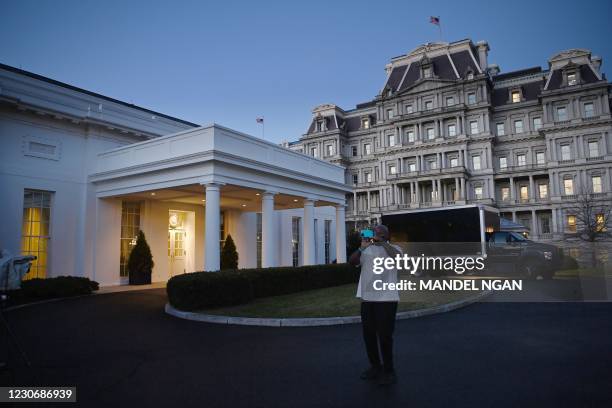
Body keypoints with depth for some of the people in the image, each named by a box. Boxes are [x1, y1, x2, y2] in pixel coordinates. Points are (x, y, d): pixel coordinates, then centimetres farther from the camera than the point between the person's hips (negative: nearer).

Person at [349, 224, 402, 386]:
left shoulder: (394, 248, 0)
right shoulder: (367, 250, 10)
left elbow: (395, 255, -24)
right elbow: (352, 261, -3)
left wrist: (381, 242, -19)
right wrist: (362, 247, -13)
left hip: (387, 298, -5)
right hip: (367, 298, 5)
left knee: (385, 335, -2)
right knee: (368, 334, 11)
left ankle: (388, 370, 14)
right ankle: (375, 366, 28)